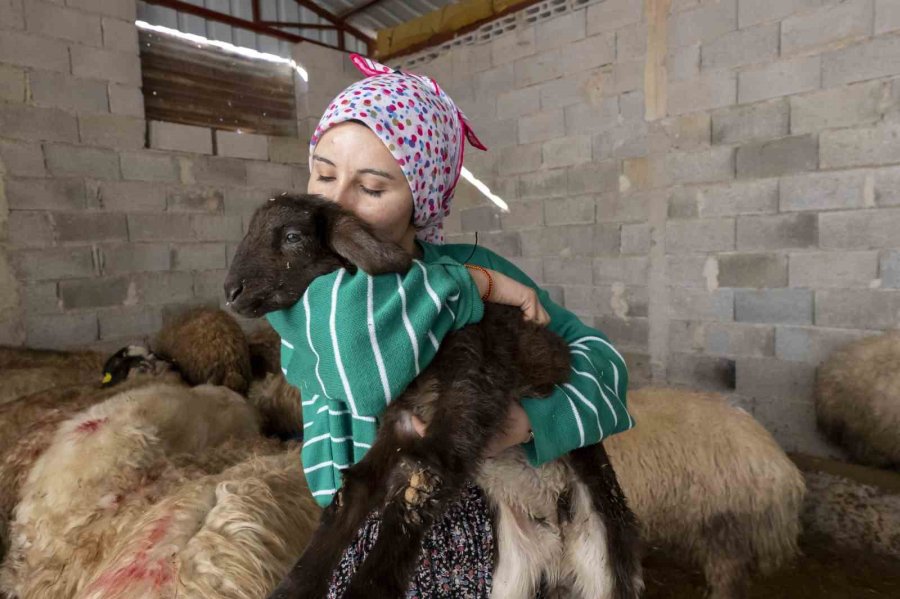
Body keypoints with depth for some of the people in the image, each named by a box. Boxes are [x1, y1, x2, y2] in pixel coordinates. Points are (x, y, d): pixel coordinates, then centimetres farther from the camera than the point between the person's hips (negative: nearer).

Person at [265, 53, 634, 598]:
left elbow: (600, 358, -9)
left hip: (477, 526, 1)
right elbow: (351, 337, -32)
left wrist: (525, 421, -26)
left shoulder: (476, 266, -8)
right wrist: (472, 286, -22)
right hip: (365, 533, 0)